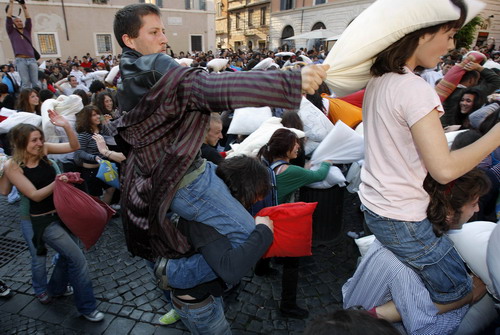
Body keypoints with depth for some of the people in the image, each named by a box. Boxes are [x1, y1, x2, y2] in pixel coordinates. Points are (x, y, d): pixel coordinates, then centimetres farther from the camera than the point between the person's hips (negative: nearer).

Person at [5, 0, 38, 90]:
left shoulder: (27, 31, 22)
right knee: (26, 83, -10)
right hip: (20, 60, -3)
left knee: (35, 83, -4)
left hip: (32, 59, 3)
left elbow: (28, 18, 14)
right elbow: (8, 17, 7)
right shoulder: (12, 31, 14)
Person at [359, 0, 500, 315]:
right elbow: (444, 169, -24)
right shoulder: (415, 89, -24)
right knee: (460, 295, 13)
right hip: (402, 221, -9)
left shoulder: (379, 80, 3)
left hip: (373, 204, 9)